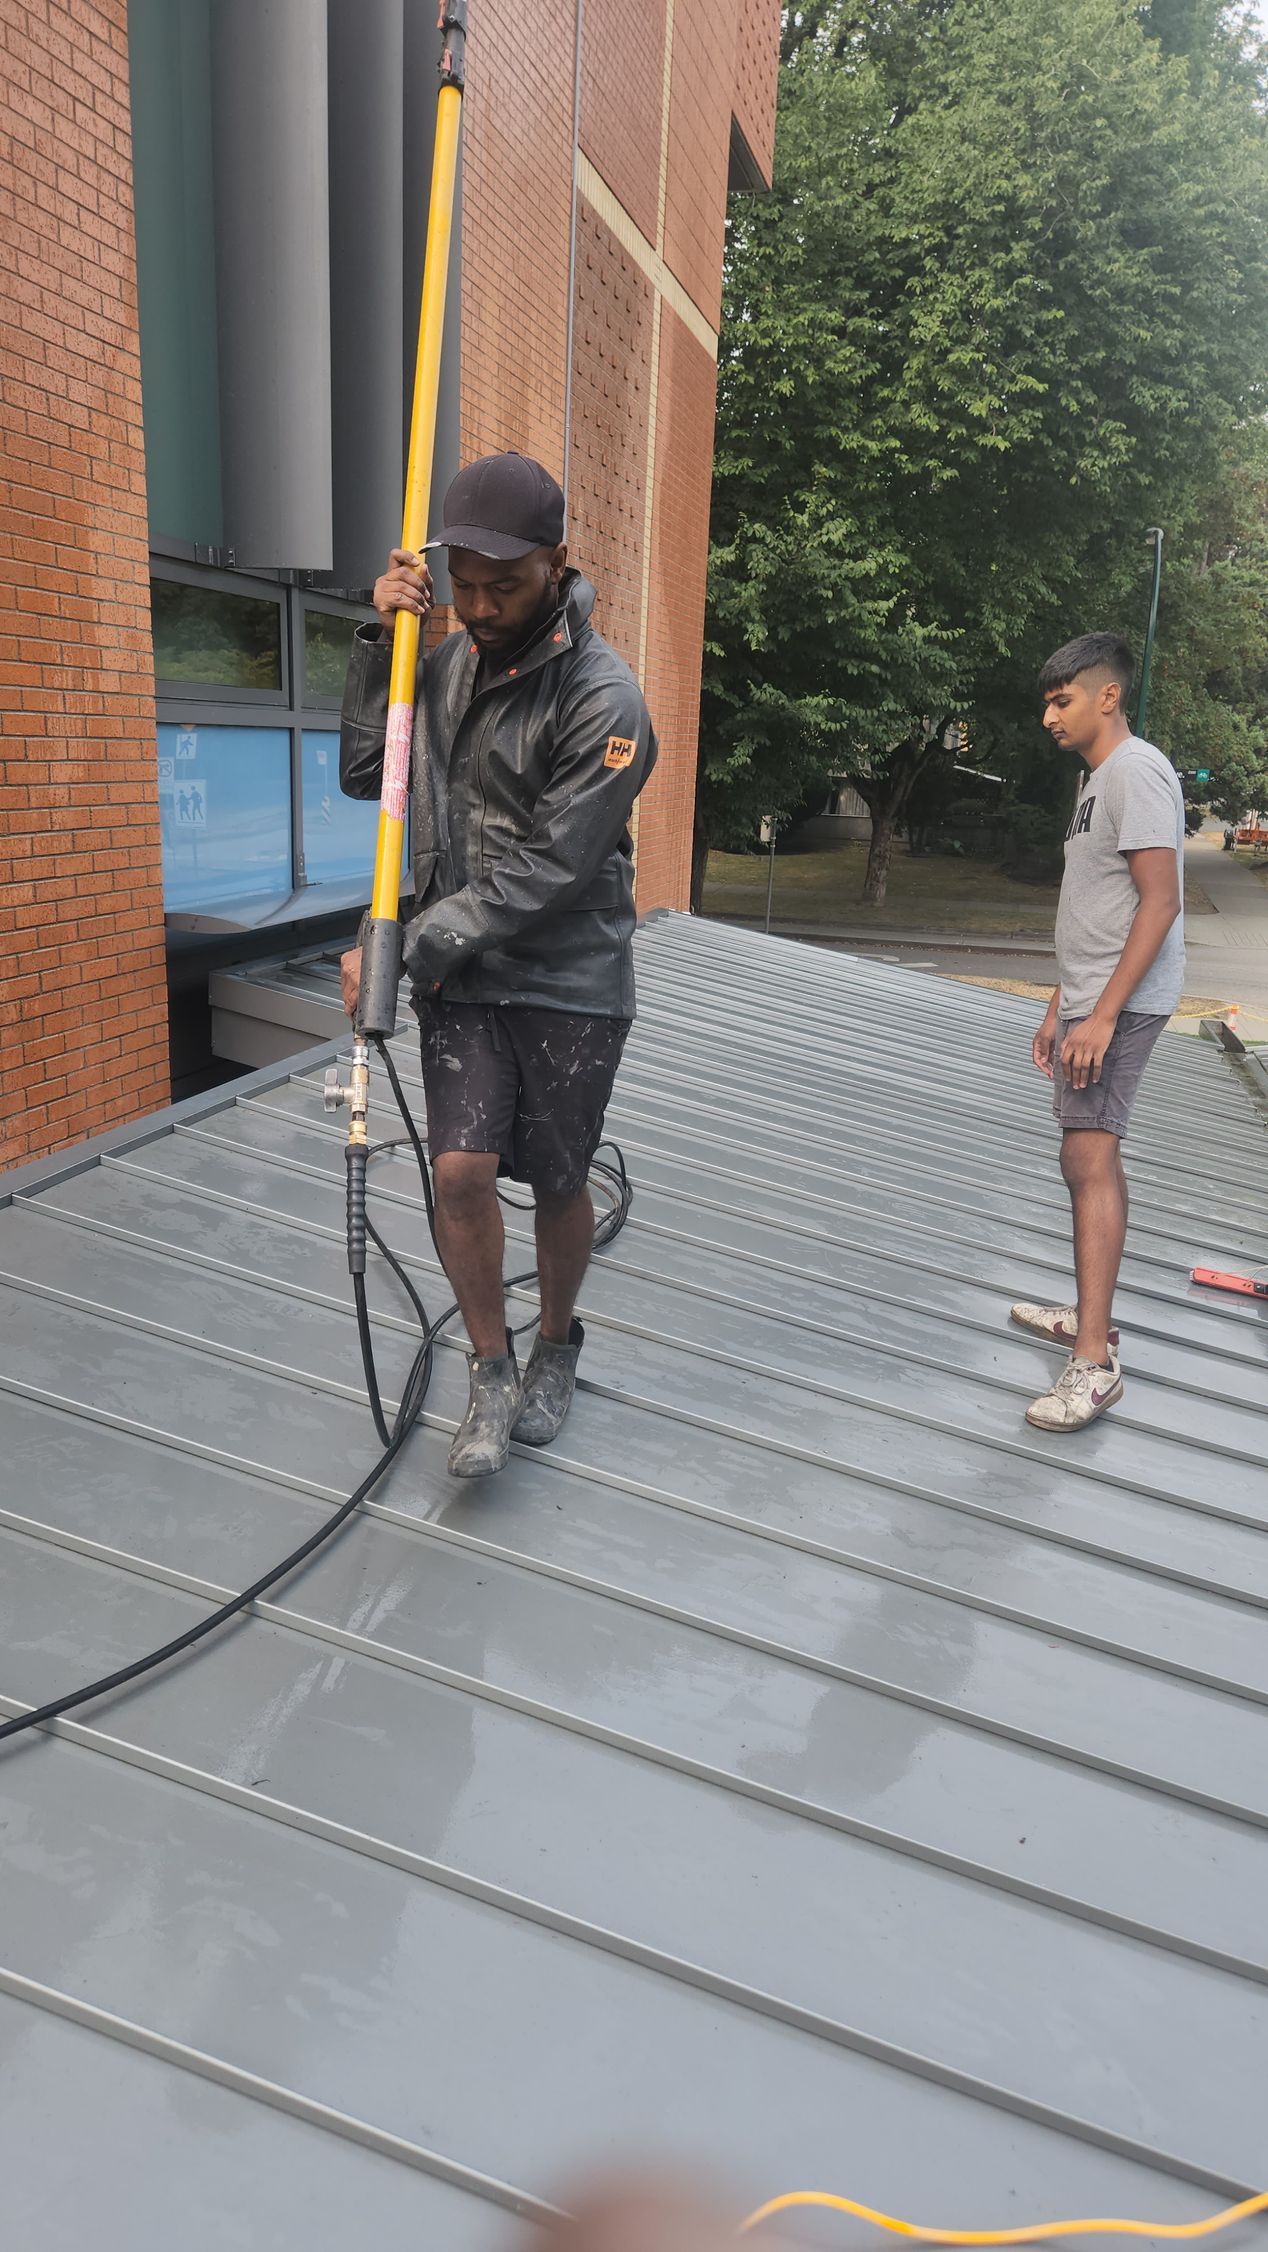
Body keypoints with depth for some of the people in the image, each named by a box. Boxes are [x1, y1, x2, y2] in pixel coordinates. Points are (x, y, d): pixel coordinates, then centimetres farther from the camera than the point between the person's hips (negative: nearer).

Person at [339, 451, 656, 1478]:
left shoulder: (604, 701, -18)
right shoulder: (453, 659, 4)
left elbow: (544, 872, -20)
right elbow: (365, 776, 9)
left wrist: (404, 951, -18)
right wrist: (382, 642, -3)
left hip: (570, 981, -4)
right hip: (459, 972, 4)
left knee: (558, 1185, 7)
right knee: (463, 1169, -8)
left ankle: (557, 1346, 36)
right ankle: (493, 1372, 13)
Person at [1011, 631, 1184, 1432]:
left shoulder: (1137, 772, -12)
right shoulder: (1098, 778, 18)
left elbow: (1160, 903, -20)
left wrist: (1103, 1015, -25)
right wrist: (1061, 1006, 22)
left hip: (1121, 1004, -10)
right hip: (1090, 1002, 10)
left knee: (1090, 1158, -17)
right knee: (1095, 1158, 14)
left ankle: (1093, 1362, -17)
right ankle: (1092, 1319, 25)